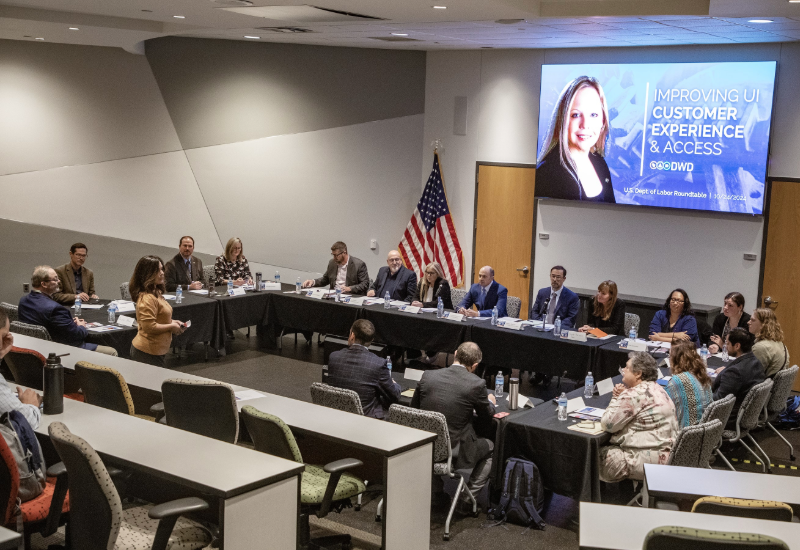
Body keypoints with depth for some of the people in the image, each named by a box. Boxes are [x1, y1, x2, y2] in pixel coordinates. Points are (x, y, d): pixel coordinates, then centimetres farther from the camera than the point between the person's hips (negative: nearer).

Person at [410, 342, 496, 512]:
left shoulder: (428, 376, -6)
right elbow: (487, 414, 3)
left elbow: (414, 407, 10)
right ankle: (467, 500, 23)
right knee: (490, 447, 26)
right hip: (454, 451, -4)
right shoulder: (476, 384, -15)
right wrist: (490, 402, 27)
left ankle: (439, 488, 45)